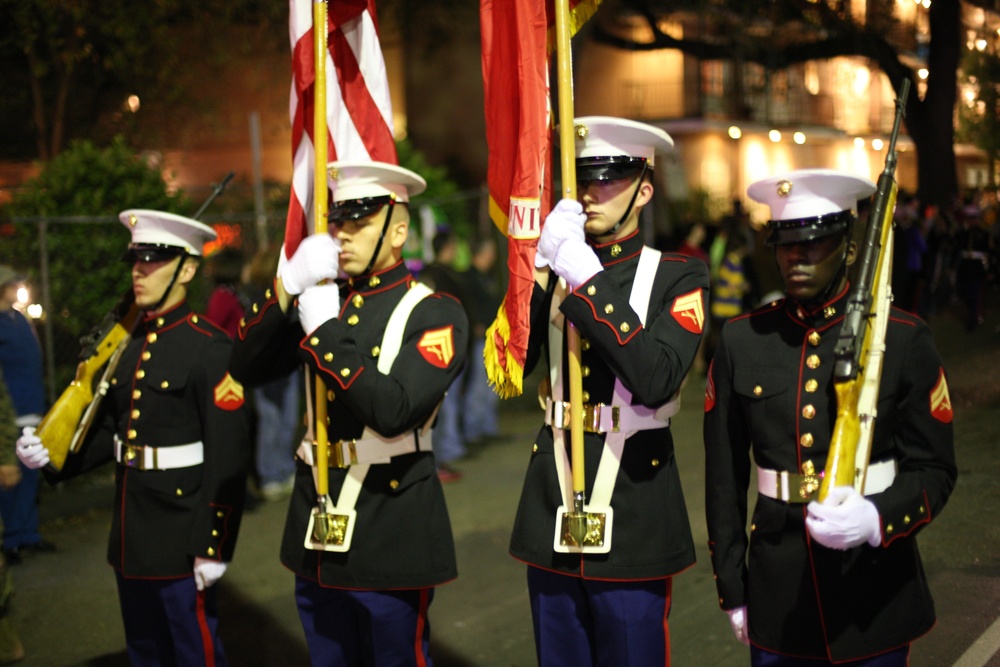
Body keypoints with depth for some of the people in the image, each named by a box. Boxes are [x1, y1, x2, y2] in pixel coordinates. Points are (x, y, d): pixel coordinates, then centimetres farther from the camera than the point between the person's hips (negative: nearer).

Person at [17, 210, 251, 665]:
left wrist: (213, 545, -19)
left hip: (180, 536, -7)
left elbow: (227, 456, -18)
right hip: (131, 535, 7)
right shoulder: (127, 342, 8)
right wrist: (51, 453, -5)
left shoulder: (210, 347, -15)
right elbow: (111, 430, 12)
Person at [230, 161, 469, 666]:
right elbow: (246, 370, 2)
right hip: (317, 533, 6)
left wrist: (325, 332, -19)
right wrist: (287, 287, -9)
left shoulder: (435, 314, -8)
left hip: (389, 539, -5)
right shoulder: (322, 298, 9)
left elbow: (394, 411, -22)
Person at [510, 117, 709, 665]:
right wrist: (540, 268, -14)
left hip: (633, 516, -4)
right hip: (551, 512, 4)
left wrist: (587, 280, -23)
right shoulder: (552, 267, 7)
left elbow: (656, 380, -21)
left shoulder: (678, 276, -4)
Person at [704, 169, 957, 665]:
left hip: (874, 596, -1)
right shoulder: (741, 340, -2)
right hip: (777, 592, 2)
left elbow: (934, 470, -5)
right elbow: (724, 477, 3)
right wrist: (732, 591, 5)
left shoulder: (904, 340, -6)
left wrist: (876, 519, -25)